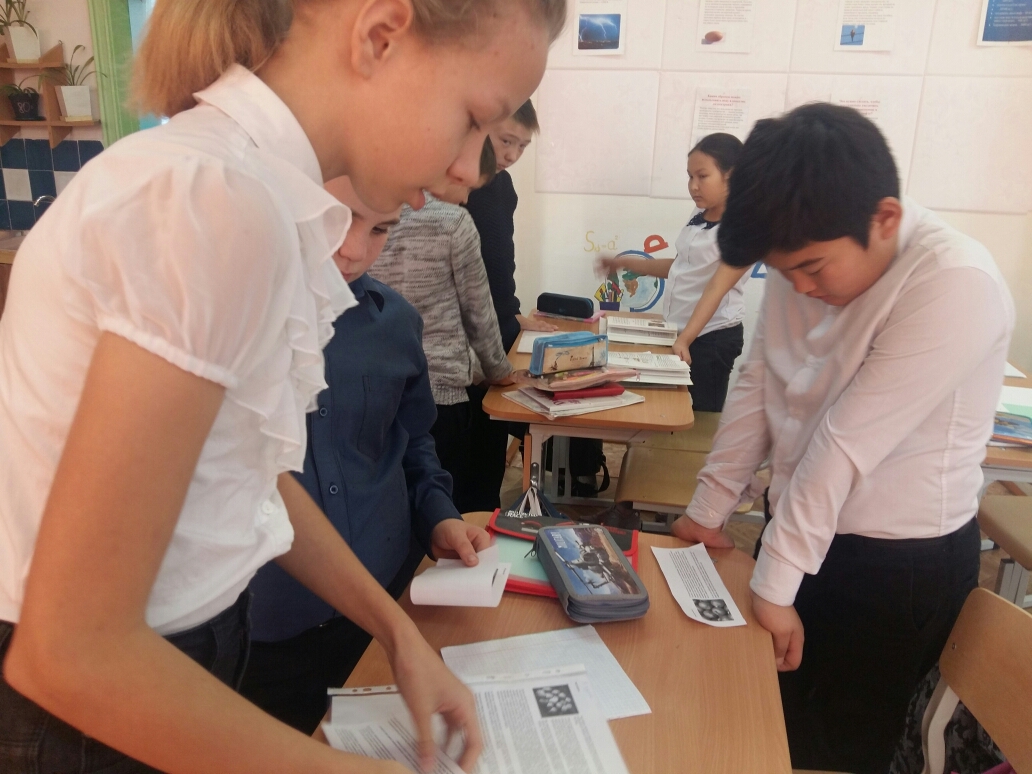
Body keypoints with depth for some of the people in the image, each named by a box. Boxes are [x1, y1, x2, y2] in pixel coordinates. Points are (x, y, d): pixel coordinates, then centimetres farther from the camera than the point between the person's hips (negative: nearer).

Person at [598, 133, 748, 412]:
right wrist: (625, 263, 15)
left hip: (712, 337, -7)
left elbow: (716, 289, -23)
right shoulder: (698, 215, 7)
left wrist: (685, 340, -31)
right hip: (678, 329, 7)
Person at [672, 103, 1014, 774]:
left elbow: (849, 441, -25)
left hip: (901, 563, -6)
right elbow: (757, 387, 0)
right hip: (805, 528, 6)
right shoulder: (804, 260, -4)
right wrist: (709, 509, 2)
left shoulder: (956, 285, -25)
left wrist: (774, 583, -21)